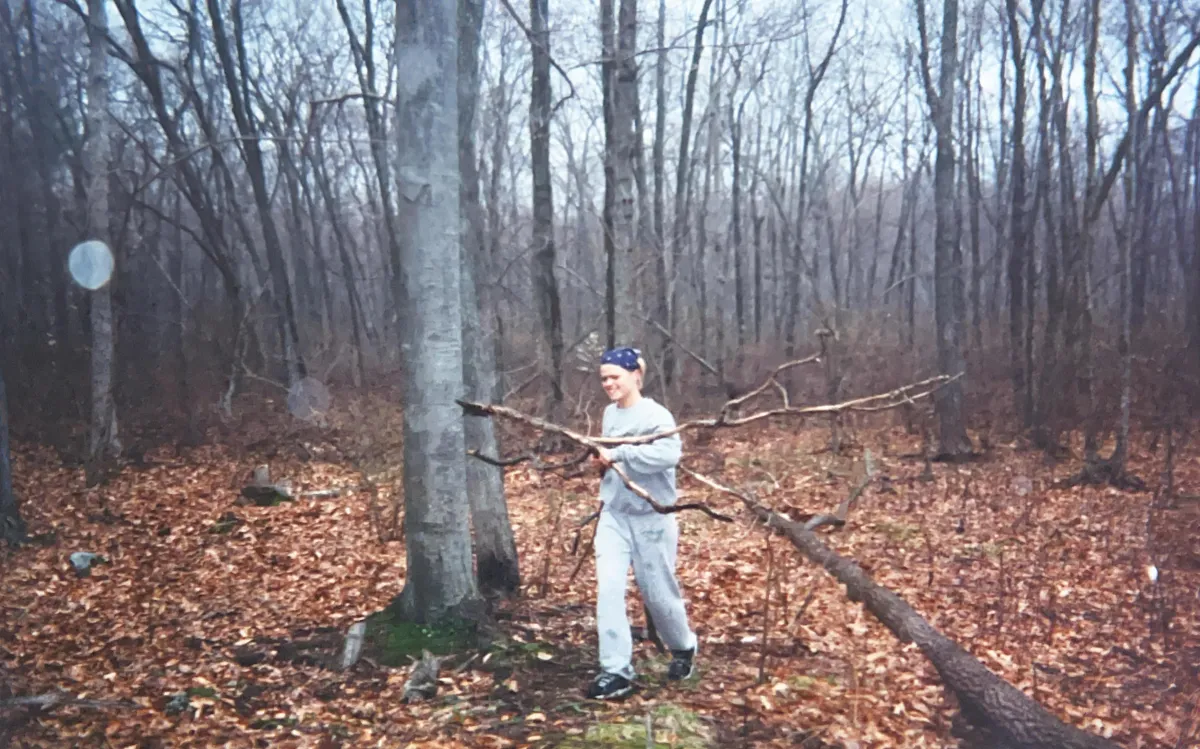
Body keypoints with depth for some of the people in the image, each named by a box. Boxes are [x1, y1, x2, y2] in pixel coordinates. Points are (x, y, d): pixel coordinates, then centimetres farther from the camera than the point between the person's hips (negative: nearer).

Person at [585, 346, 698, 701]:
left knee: (658, 592, 8)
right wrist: (602, 458, 6)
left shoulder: (655, 415, -16)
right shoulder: (610, 414, 7)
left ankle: (684, 649, 36)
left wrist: (618, 454, -35)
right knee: (608, 588, -8)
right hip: (613, 516, 6)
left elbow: (669, 454, -35)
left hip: (650, 518, -5)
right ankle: (617, 670, 0)